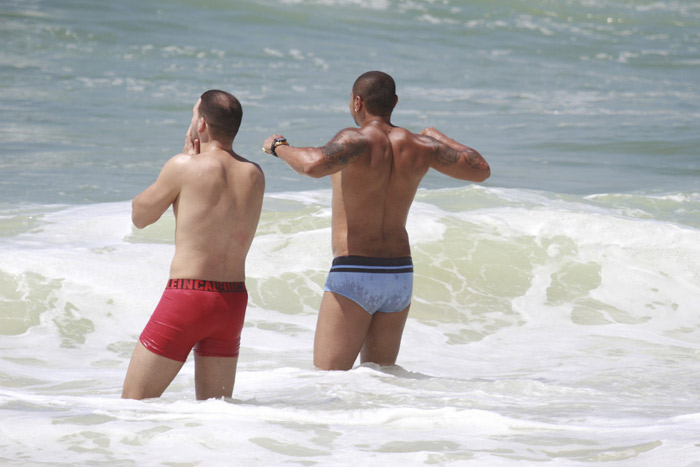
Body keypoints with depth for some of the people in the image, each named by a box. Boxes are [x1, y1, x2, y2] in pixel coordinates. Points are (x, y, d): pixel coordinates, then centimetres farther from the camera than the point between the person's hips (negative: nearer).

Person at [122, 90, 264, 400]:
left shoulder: (184, 167, -10)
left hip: (188, 297, -6)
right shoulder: (255, 175, 7)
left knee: (133, 404, -1)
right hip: (234, 301, 6)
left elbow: (139, 216, 5)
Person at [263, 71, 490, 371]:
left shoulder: (358, 141, -14)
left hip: (354, 275, -7)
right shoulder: (419, 147, 3)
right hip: (400, 275, 7)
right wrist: (438, 137, 26)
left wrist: (279, 147, -14)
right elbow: (480, 170, 11)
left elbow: (314, 165, -35)